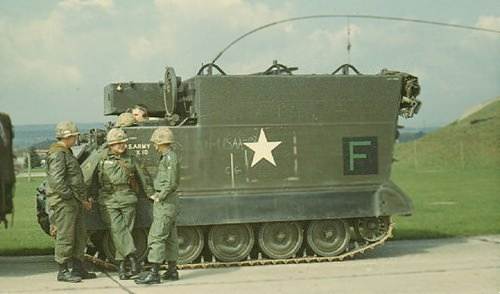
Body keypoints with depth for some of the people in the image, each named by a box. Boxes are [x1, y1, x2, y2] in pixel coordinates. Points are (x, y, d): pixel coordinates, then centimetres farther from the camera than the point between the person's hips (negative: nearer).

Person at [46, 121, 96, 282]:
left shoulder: (67, 153, 20)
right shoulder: (57, 154, -13)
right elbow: (57, 181, -23)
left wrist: (84, 198, 17)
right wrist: (69, 195, -20)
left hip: (74, 202, 10)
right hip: (63, 202, -10)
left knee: (80, 237, 13)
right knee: (65, 237, -6)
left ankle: (78, 268, 19)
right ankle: (62, 271, 0)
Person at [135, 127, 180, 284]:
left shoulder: (170, 158, -16)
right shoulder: (166, 157, 15)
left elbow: (171, 183, -22)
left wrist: (159, 197, -14)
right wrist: (158, 195, 11)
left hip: (165, 202, -10)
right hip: (166, 202, 10)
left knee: (156, 236, -12)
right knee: (170, 238, 13)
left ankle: (154, 273, -14)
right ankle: (172, 271, 19)